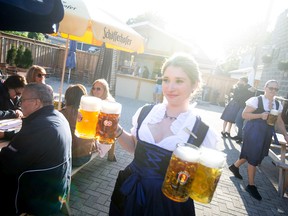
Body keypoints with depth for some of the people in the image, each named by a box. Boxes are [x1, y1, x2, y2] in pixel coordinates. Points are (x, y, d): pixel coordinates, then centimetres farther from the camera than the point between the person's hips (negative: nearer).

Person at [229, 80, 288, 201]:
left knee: (253, 155, 18)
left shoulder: (278, 104, 6)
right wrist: (260, 115, -24)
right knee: (253, 157, 1)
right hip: (253, 132, -7)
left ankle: (235, 166, 44)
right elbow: (244, 115, -14)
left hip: (266, 134, 7)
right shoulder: (256, 100, -13)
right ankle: (251, 185, 17)